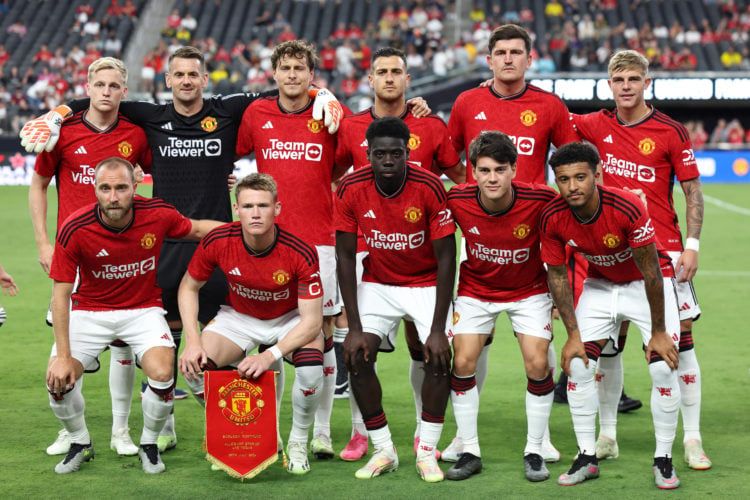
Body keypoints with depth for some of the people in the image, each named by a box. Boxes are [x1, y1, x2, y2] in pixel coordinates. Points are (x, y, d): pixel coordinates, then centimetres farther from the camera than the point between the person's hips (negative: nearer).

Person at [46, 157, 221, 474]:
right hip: (90, 311, 0)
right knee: (58, 379, -17)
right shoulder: (75, 229, -22)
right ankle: (80, 442, 14)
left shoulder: (158, 215, -18)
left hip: (143, 309, 0)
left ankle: (149, 444, 6)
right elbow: (61, 293, -16)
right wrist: (63, 355, -20)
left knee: (162, 374, -24)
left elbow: (196, 229, 6)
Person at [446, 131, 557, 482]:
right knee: (462, 362, -8)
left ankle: (534, 451, 9)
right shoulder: (457, 200, -22)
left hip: (529, 291, -1)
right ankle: (470, 451, 7)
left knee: (537, 364, -9)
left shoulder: (539, 200, -27)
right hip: (476, 290, 1)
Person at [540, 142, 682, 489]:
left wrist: (658, 333, -19)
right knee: (577, 366, -8)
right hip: (600, 284, 3)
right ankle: (587, 457, 6)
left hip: (647, 285, -3)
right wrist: (573, 335, -10)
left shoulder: (628, 207, -34)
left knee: (663, 368, -14)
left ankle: (663, 460, 2)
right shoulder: (552, 218, -22)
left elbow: (651, 272, -25)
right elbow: (557, 275, -8)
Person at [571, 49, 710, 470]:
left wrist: (692, 244, -8)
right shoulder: (597, 126, 4)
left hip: (662, 249, -2)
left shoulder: (671, 132, -3)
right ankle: (607, 435, 17)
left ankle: (693, 440, 2)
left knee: (681, 340, -4)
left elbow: (693, 191, 0)